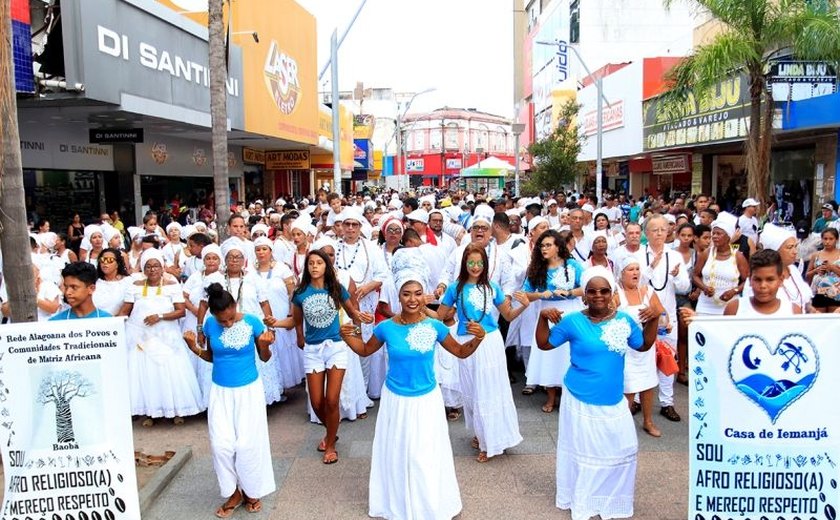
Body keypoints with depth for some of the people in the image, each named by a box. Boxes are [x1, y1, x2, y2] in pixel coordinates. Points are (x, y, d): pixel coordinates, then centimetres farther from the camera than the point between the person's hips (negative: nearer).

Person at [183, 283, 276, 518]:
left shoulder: (252, 322, -15)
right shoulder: (210, 325, -8)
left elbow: (264, 358, -5)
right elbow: (211, 356, 7)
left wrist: (264, 345, -26)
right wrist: (194, 348, -12)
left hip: (249, 390, -2)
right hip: (220, 392, 3)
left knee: (247, 444, 0)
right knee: (222, 444, -1)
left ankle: (251, 492, 22)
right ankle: (233, 493, 18)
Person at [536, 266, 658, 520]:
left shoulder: (624, 320, -3)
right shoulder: (573, 321, -12)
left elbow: (644, 345, 12)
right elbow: (544, 344, -4)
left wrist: (653, 319, -3)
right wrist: (543, 317, -20)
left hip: (613, 400, 4)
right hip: (580, 400, -3)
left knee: (622, 449, 13)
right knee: (582, 450, 10)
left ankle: (611, 497, 37)